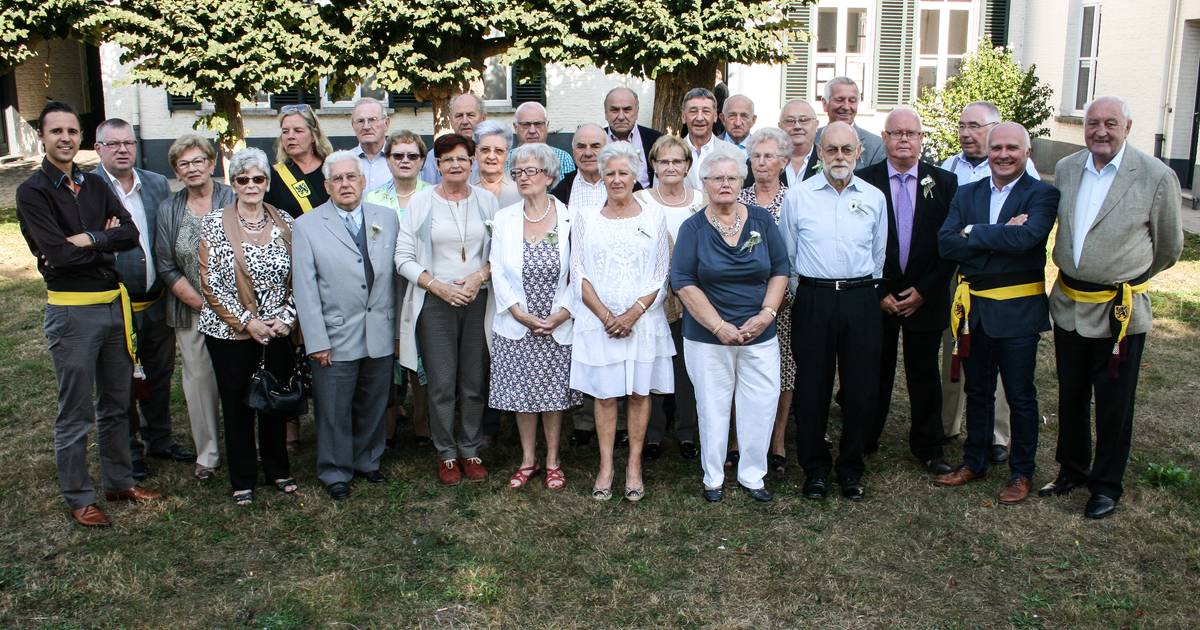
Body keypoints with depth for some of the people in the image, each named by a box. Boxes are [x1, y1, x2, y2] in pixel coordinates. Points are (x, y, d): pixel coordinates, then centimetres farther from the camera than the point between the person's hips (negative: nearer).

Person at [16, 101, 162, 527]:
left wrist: (86, 240, -16)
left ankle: (119, 482, 30)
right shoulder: (32, 192, -8)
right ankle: (79, 498, 17)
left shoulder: (95, 185, 9)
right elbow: (58, 254, -18)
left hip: (114, 303, 6)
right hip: (72, 311, -6)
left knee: (116, 404, 16)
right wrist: (106, 242, -7)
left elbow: (131, 233, -3)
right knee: (75, 413, 4)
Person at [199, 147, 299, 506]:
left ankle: (278, 470, 31)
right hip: (230, 332, -2)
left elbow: (296, 278, 6)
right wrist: (247, 322, -13)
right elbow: (211, 284, -8)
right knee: (237, 406, 8)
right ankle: (243, 480, 23)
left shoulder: (285, 223, 3)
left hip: (277, 331, 2)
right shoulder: (215, 224, -5)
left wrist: (286, 317, -7)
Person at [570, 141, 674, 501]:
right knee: (604, 394, 3)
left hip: (643, 320, 0)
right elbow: (579, 272, 2)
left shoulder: (654, 218, 5)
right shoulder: (586, 217, 6)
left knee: (640, 393, 4)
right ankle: (606, 467, 12)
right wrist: (606, 315, -10)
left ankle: (634, 466, 14)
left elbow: (662, 275, 2)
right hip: (598, 320, 0)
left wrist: (633, 313, -12)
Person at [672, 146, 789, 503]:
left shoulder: (762, 220, 4)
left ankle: (752, 475, 20)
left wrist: (766, 314, -8)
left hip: (760, 336, 2)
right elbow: (684, 283, -7)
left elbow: (780, 270, 6)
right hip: (708, 338, -2)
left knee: (761, 406, 2)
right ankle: (713, 477, 22)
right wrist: (719, 327, -13)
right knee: (712, 407, 6)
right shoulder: (693, 228, -2)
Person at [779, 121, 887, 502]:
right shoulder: (798, 197, 2)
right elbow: (787, 255, 8)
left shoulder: (874, 198, 7)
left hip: (861, 300, 2)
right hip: (813, 299, -1)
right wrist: (799, 296, 9)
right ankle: (814, 467, 19)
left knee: (861, 387, 5)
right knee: (812, 387, 3)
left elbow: (879, 254, 16)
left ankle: (851, 468, 22)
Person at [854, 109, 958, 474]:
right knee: (875, 373, 7)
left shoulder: (944, 182, 2)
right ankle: (865, 442, 21)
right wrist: (879, 293, -8)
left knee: (925, 376, 10)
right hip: (876, 298, -1)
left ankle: (928, 448, 22)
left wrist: (923, 290, -7)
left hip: (925, 299, 1)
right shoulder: (864, 181, -2)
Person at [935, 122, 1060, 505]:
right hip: (973, 307, 4)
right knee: (977, 391, 16)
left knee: (1020, 395, 7)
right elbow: (946, 244, -7)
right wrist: (999, 235, -17)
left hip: (1017, 310, -4)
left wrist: (973, 232, -14)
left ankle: (1021, 472, 22)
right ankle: (974, 462, 31)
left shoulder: (1042, 195, -6)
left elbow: (1025, 237, -26)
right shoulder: (967, 194, 7)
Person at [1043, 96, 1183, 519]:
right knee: (1070, 396, 17)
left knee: (1114, 405, 8)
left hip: (1120, 311, -4)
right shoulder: (1065, 169, 3)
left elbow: (1168, 248, 2)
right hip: (1069, 305, 4)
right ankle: (1071, 470, 35)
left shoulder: (1156, 177, -11)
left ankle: (1107, 485, 24)